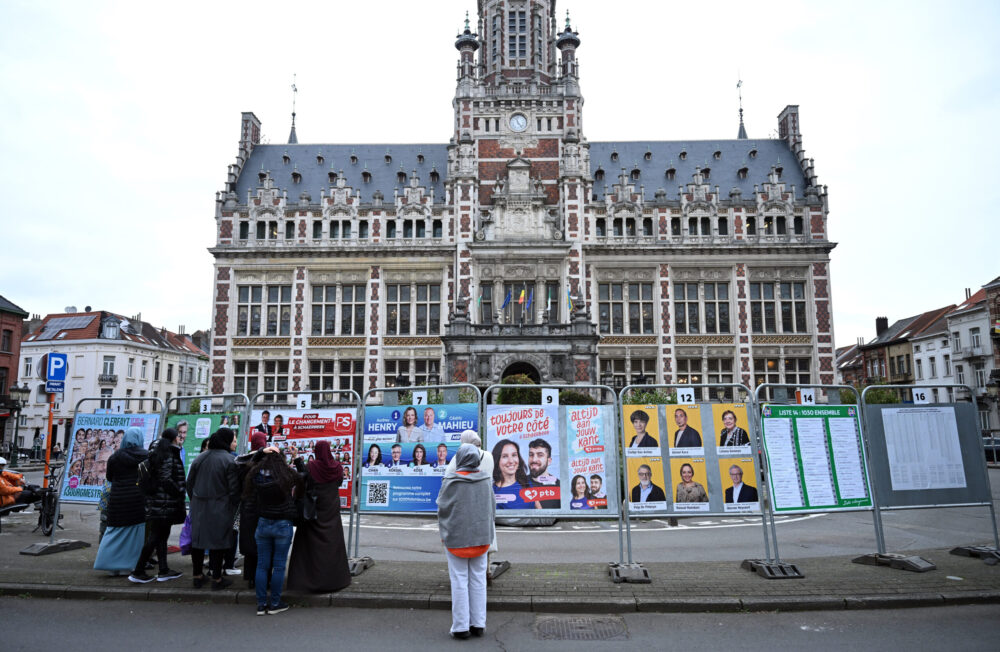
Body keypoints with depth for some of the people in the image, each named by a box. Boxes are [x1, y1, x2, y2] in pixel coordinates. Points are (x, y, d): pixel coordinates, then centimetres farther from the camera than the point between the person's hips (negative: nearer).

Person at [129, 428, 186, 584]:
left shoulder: (156, 453, 12)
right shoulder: (170, 455, -15)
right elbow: (166, 480, -21)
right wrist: (179, 494, -10)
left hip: (155, 502, 9)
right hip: (165, 503, -9)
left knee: (162, 535, 13)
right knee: (155, 537, -2)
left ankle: (163, 571, 19)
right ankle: (137, 572, 3)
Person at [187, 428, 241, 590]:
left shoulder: (199, 458, 6)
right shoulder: (229, 460, -12)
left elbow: (189, 483, 12)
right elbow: (234, 489, -13)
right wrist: (233, 509, 0)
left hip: (199, 508, 5)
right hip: (220, 509, -5)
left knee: (198, 540, 13)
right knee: (218, 542, 3)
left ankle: (197, 576, 23)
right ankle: (216, 579, 9)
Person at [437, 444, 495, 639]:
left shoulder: (451, 482, -13)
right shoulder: (485, 480, 0)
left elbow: (443, 509, -6)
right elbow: (492, 508, 7)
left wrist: (444, 532, 10)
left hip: (456, 537, -3)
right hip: (481, 536, 3)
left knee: (459, 581, 4)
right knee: (478, 581, 10)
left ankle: (461, 627, 8)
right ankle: (478, 624, 15)